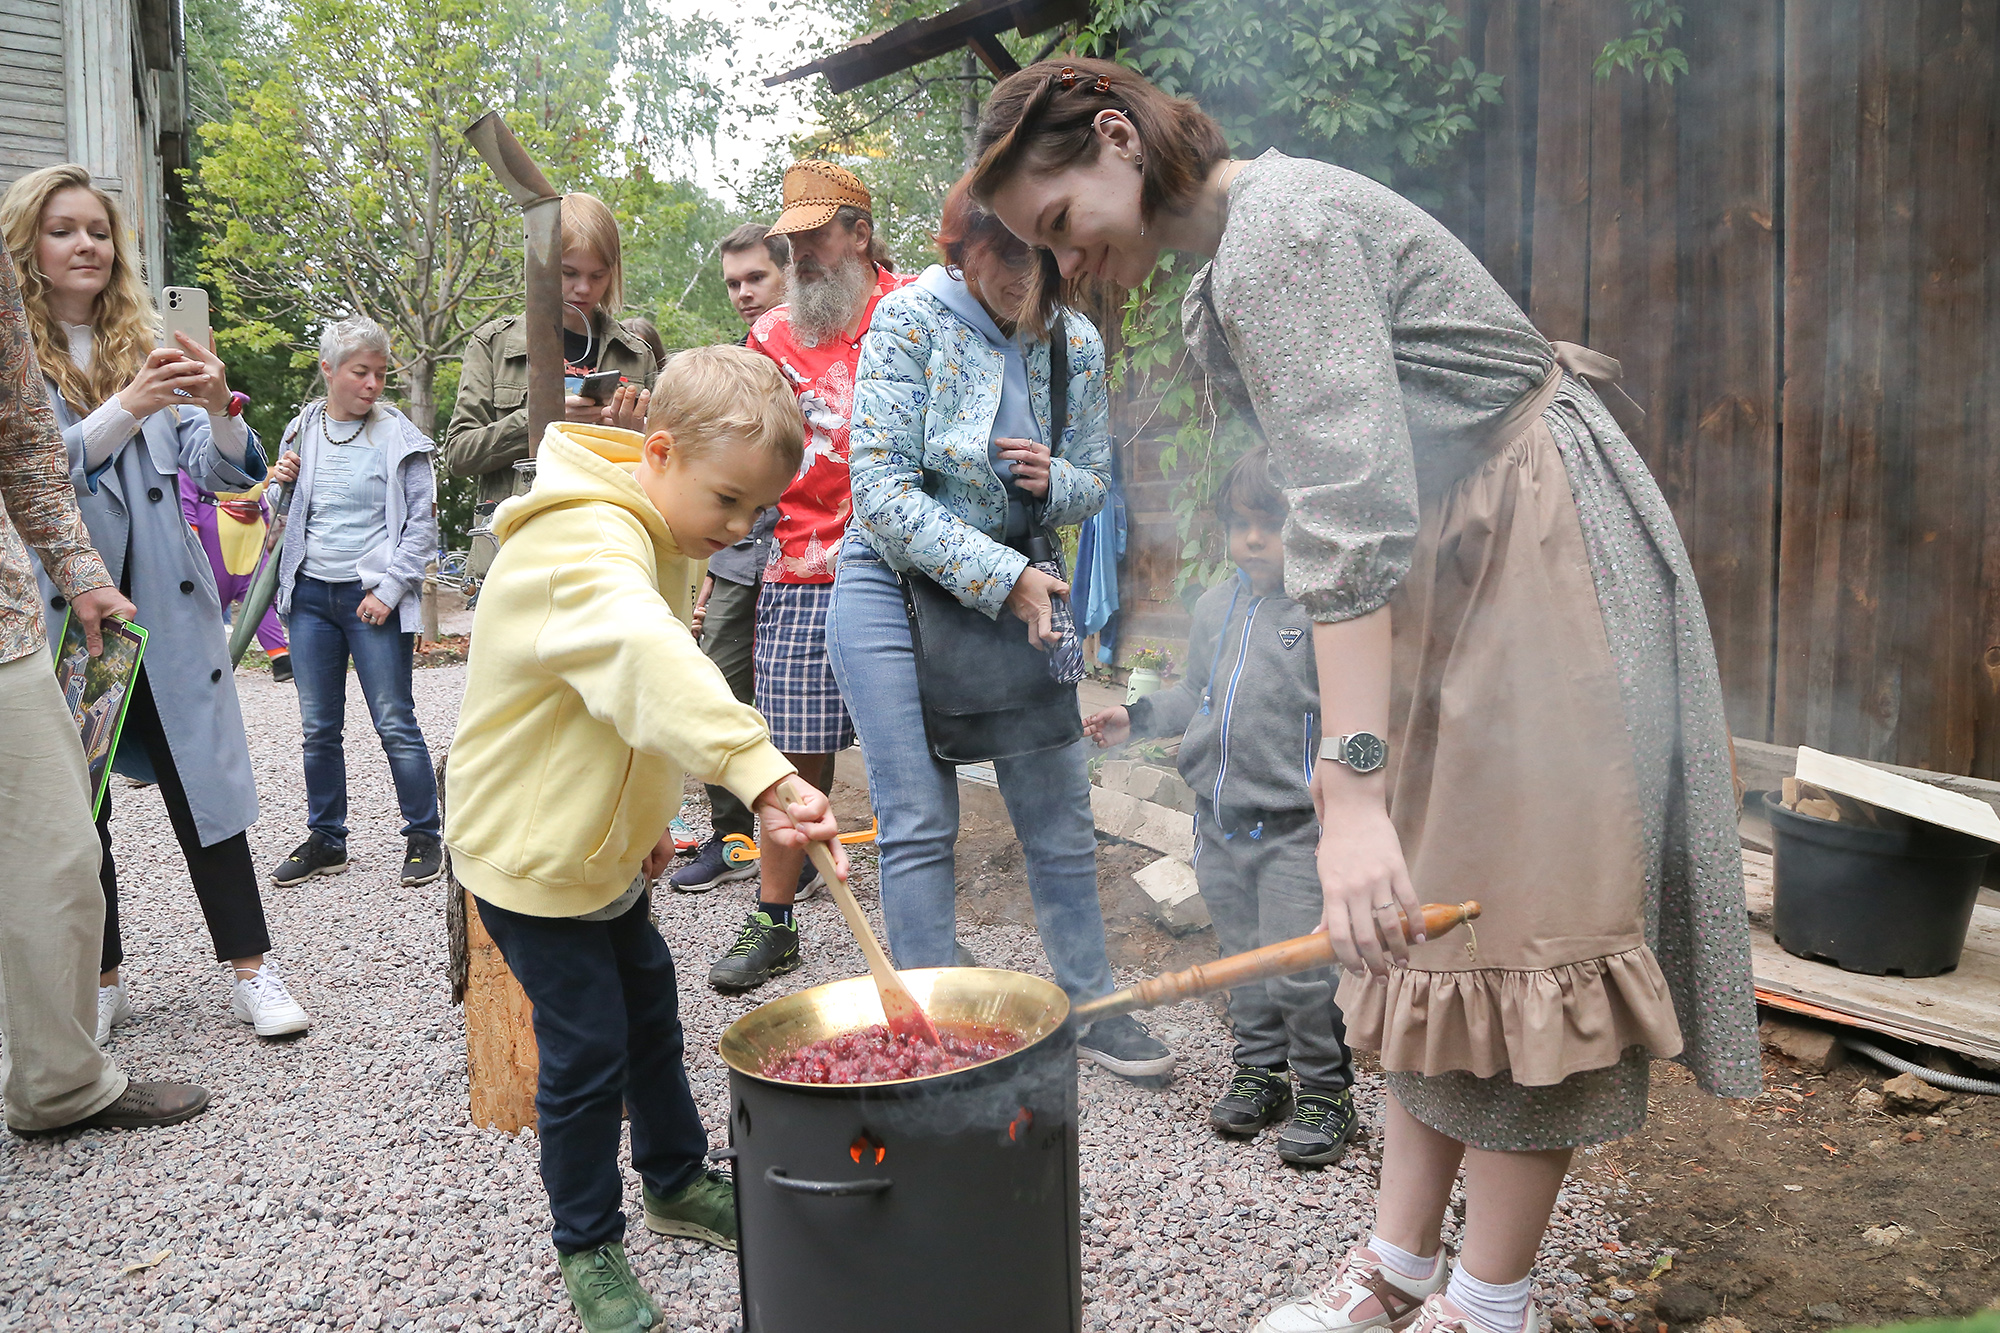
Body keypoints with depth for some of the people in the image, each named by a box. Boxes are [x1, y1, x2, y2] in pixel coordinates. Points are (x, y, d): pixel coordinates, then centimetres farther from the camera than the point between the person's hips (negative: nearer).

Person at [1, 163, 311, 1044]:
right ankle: (101, 978, 22)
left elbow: (226, 473, 4)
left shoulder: (147, 346, 10)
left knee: (201, 779, 2)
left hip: (163, 606, 2)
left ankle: (251, 969, 7)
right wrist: (124, 410, -27)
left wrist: (219, 409, -17)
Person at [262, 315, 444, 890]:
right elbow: (290, 515, 20)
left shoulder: (399, 436, -4)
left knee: (395, 724, -3)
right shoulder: (302, 429, 8)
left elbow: (423, 521, -5)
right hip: (310, 594, 4)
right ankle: (325, 840, 22)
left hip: (372, 596, -4)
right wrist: (281, 485, -1)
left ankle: (425, 837, 9)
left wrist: (389, 589, -11)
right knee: (319, 728, 10)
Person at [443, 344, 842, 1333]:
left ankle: (676, 1180, 40)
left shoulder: (650, 536, 3)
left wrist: (648, 816, 16)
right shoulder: (583, 543, -29)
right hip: (529, 848, -9)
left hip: (600, 840, 9)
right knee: (588, 1050, 0)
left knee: (649, 1006, 20)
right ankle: (586, 1248, 21)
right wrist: (764, 776, -61)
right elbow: (651, 663, -50)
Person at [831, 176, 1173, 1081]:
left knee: (1059, 813, 8)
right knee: (920, 827, -3)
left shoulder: (1076, 344, -1)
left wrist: (1052, 480, -15)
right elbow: (883, 491, -18)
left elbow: (1094, 486, 11)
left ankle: (1091, 1008, 24)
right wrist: (1002, 577, -24)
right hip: (898, 586, -4)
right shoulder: (911, 320, -13)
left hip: (1019, 590, 4)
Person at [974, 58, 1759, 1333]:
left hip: (1543, 551, -10)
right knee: (1424, 921, 8)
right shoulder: (1224, 269, 11)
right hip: (1453, 571, 10)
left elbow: (1350, 510, -31)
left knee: (1509, 924, -5)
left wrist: (1352, 784, -36)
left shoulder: (1278, 233, -20)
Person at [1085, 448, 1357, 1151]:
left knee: (1302, 970, -4)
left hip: (1294, 824, -6)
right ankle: (1260, 1071, 34)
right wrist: (1139, 716, 12)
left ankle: (1325, 1089, 17)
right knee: (1242, 959, 17)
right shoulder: (1215, 607, 11)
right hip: (1219, 817, 7)